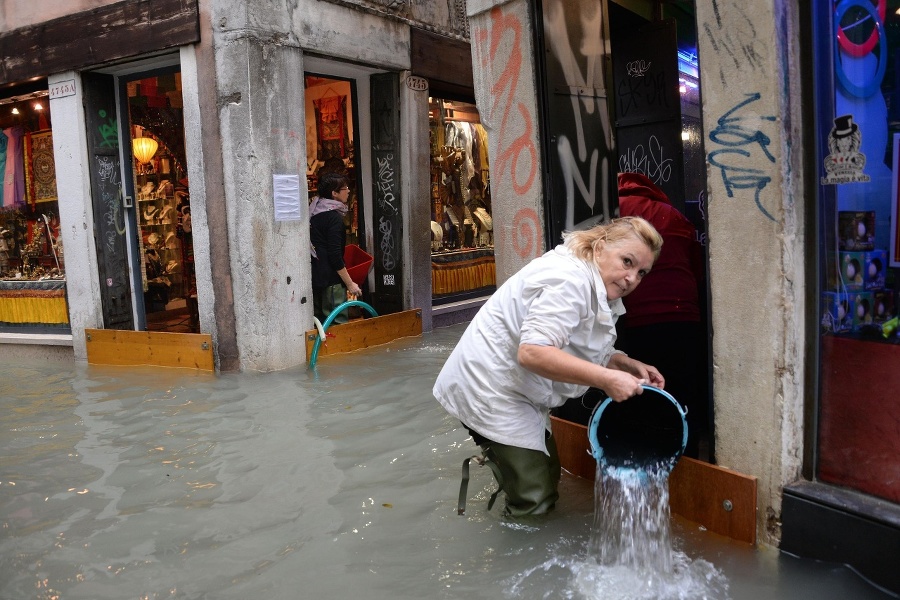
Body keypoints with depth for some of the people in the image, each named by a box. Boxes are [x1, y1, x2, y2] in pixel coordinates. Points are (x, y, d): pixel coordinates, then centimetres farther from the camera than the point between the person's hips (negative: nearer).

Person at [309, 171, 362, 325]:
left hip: (314, 277, 9)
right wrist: (350, 283, -14)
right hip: (330, 280, -9)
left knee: (319, 322, 15)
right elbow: (335, 256, -19)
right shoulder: (334, 217, -15)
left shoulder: (314, 212, 10)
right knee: (338, 323, -4)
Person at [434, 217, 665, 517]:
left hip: (518, 390, 11)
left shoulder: (597, 289, 8)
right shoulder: (569, 278, -25)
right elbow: (533, 352, -34)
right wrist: (607, 379, -32)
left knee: (548, 478, 20)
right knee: (534, 502, -6)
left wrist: (629, 365, -3)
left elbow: (588, 352, 13)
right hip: (489, 389, -11)